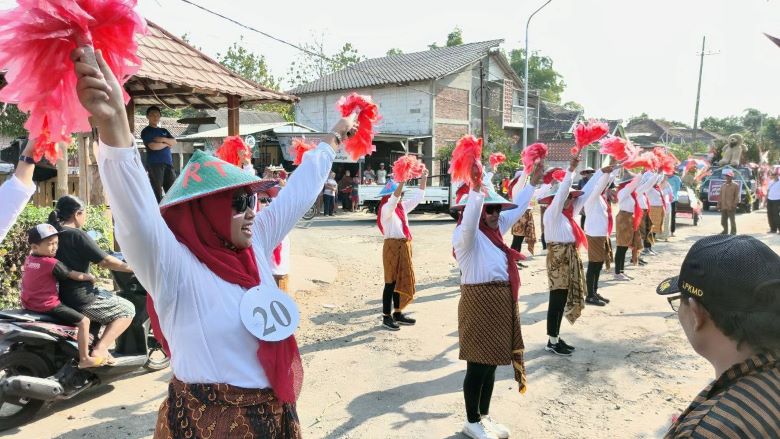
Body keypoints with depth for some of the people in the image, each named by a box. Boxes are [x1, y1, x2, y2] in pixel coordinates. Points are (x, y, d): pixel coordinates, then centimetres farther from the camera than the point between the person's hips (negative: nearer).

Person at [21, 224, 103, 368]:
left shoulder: (28, 259, 4)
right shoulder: (52, 263, -19)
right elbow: (75, 275, -11)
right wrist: (90, 277, 5)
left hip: (29, 305, 9)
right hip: (48, 306, -9)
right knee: (83, 321, -10)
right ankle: (84, 359, -9)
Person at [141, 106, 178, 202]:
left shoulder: (164, 131, 23)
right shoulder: (146, 131, 4)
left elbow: (174, 142, 8)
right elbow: (153, 146, -11)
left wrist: (163, 139, -8)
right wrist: (167, 144, 2)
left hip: (168, 163, 5)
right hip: (154, 164, -5)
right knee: (157, 191, -7)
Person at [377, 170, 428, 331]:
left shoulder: (403, 207, 12)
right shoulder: (386, 208, -10)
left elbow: (418, 197, 15)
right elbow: (394, 199, -31)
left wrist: (424, 178, 9)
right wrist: (403, 180, -38)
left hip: (405, 246, 8)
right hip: (392, 246, -8)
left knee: (402, 281, 13)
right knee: (391, 282, -2)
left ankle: (397, 313, 23)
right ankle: (386, 316, 6)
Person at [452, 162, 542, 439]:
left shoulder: (494, 230, 14)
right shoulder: (466, 234, -11)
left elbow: (516, 209, 26)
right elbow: (469, 220, -34)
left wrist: (532, 184, 28)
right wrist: (476, 189, -45)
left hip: (502, 302, 9)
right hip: (479, 302, -9)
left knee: (491, 362, 16)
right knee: (478, 364, 2)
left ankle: (485, 416, 30)